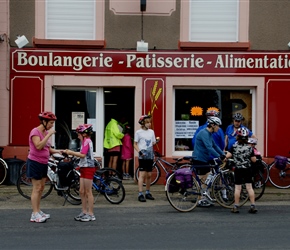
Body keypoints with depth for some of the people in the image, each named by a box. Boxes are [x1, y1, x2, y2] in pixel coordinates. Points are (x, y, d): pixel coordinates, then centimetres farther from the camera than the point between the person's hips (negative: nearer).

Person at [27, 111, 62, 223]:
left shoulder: (46, 132, 9)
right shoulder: (35, 131, -14)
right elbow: (38, 146, -29)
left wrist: (58, 151, -3)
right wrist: (48, 135, -25)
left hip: (43, 163, 8)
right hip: (35, 162, -8)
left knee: (41, 188, 12)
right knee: (37, 188, -7)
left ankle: (38, 211, 21)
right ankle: (35, 214, -3)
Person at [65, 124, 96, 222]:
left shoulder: (87, 141, -12)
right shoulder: (86, 141, 19)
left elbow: (83, 154, -21)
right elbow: (82, 154, 12)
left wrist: (71, 152, -13)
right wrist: (71, 152, 5)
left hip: (88, 168, -10)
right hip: (84, 168, 10)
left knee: (88, 192, -5)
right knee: (82, 191, 11)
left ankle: (90, 214, 1)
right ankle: (84, 212, 17)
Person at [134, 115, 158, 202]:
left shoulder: (151, 131, 11)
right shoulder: (138, 132, -3)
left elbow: (153, 143, 15)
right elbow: (135, 144, -2)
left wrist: (156, 142, -7)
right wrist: (140, 151, -17)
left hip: (150, 156, 5)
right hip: (142, 157, -5)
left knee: (149, 175, 9)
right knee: (142, 175, -9)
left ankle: (148, 193, 21)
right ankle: (140, 194, -8)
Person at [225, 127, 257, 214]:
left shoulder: (234, 147, -7)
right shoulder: (249, 148, -3)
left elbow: (227, 156, -16)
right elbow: (254, 160, -2)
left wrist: (225, 158, 6)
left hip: (238, 169, -1)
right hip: (248, 169, 1)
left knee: (237, 188, 3)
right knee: (249, 187, 4)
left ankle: (236, 207, 6)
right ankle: (253, 206, 5)